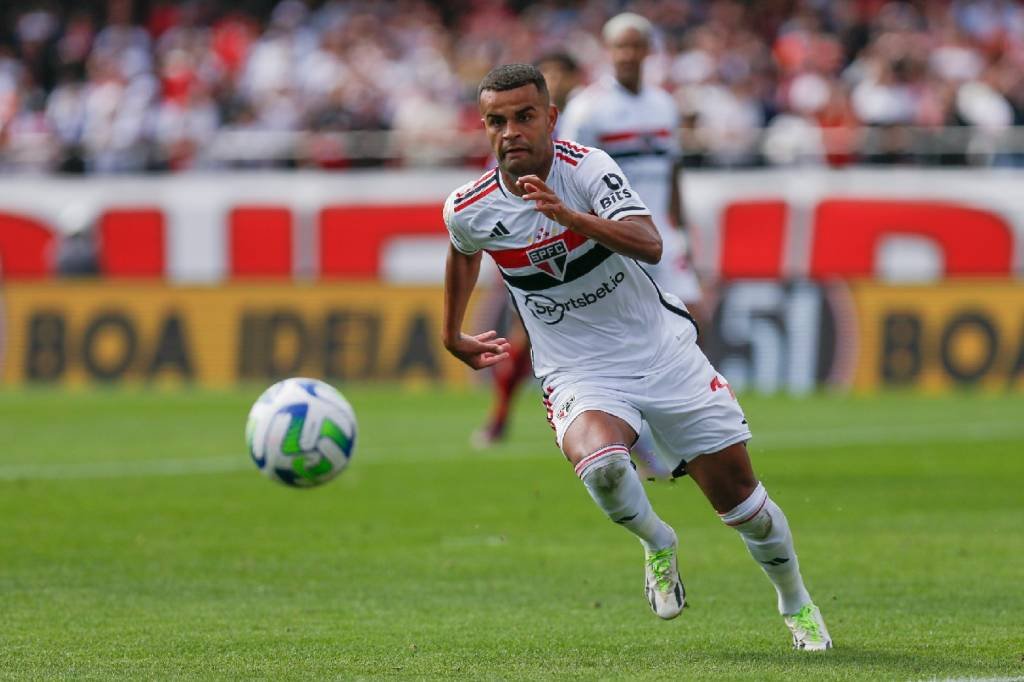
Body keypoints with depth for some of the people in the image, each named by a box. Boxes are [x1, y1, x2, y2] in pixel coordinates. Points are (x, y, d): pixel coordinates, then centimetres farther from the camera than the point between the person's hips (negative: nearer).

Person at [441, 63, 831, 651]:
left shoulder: (588, 167, -16)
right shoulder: (470, 210, -8)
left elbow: (650, 244, -31)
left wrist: (569, 216, -44)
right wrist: (453, 337, 28)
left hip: (662, 351, 0)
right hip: (579, 373, 0)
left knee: (735, 488, 2)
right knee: (600, 463, -33)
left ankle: (797, 604, 29)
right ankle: (658, 545, 0)